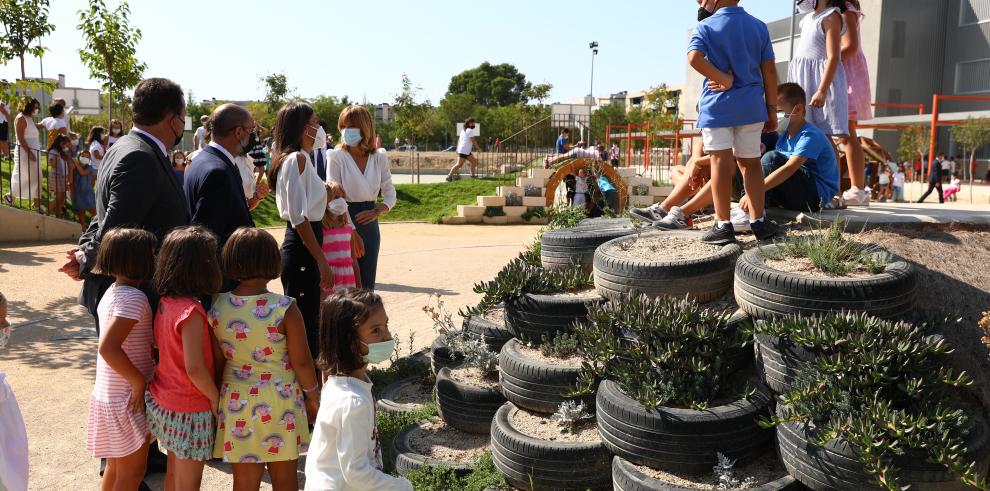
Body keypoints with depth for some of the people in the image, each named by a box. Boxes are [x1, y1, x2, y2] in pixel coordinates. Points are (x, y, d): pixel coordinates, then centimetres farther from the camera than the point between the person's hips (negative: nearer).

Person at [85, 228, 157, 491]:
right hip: (127, 400, -8)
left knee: (116, 466, 22)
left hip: (108, 394, 8)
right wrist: (140, 382, -22)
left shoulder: (111, 292, 6)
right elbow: (108, 347, -30)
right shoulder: (134, 297, -23)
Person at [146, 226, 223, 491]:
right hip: (189, 409, -8)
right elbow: (195, 369, -28)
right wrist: (215, 398, -14)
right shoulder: (191, 312, -25)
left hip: (162, 401, 8)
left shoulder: (164, 303, -1)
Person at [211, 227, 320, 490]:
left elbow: (216, 362, 0)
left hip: (236, 403, 3)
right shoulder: (284, 308, -18)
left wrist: (218, 398, 15)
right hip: (280, 404, -3)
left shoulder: (217, 306, -7)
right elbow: (301, 361, -11)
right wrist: (313, 396, 5)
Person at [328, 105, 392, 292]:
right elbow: (335, 198, -11)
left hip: (369, 224, 4)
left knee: (367, 285, 8)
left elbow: (390, 195, 4)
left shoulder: (379, 157, 3)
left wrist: (377, 211, -15)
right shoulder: (337, 156, -6)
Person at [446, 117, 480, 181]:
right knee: (459, 164, -10)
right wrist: (478, 148, -5)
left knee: (474, 161, 13)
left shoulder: (464, 130, 18)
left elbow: (459, 139, 20)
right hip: (464, 151, -10)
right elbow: (473, 141, -14)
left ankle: (473, 175, 17)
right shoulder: (470, 130, -10)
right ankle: (449, 176, -10)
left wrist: (458, 148, 21)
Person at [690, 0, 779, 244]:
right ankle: (758, 221, 13)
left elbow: (694, 58, -21)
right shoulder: (759, 27, 10)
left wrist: (724, 79, -11)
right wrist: (771, 109, 11)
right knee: (751, 162, 11)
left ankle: (723, 225, -2)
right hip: (751, 106, 4)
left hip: (717, 105, -3)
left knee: (721, 162, -2)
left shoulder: (706, 27, -1)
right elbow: (769, 70, 7)